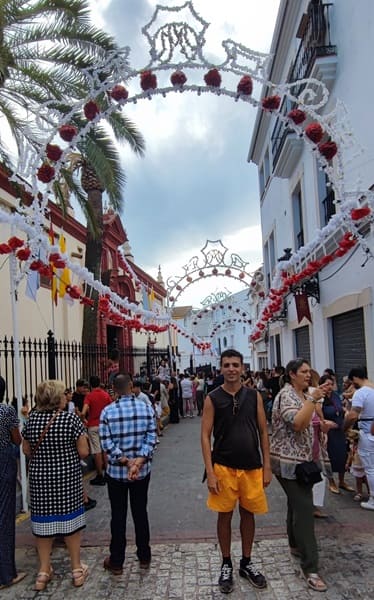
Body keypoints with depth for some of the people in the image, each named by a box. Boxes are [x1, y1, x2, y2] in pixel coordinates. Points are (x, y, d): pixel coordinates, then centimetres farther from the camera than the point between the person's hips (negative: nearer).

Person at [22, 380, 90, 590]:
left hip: (40, 478, 3)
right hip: (68, 478, -3)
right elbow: (84, 452, -14)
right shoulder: (71, 419, -16)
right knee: (70, 521, 11)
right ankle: (77, 569, 24)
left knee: (43, 522, 14)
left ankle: (44, 572, 25)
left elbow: (27, 450, 7)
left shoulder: (32, 419, -4)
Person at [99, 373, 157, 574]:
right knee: (140, 513, 15)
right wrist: (139, 461, -17)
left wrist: (125, 461, -15)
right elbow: (151, 439, -12)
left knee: (118, 516, 11)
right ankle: (144, 557, 28)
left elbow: (106, 443, -14)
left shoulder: (107, 411, -11)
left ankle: (116, 561, 21)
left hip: (116, 471, -1)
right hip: (142, 471, 2)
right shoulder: (146, 408, -7)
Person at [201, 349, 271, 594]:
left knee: (248, 514, 14)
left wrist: (267, 466, 0)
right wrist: (210, 473, -11)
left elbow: (263, 432, 4)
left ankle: (247, 563, 32)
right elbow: (205, 435, -7)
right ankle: (226, 564, 28)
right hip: (224, 467, -2)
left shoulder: (254, 396, 0)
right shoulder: (213, 398, -6)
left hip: (252, 467, 2)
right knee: (225, 516, 10)